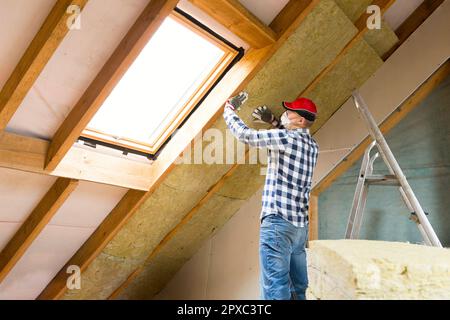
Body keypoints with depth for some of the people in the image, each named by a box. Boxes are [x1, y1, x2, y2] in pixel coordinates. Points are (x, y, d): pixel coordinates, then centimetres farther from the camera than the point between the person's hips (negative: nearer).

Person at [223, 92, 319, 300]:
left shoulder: (286, 137, -8)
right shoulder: (312, 145, 15)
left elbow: (245, 135, -8)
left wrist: (229, 109, 8)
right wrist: (273, 121, 27)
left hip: (278, 221, -9)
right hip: (300, 225, 9)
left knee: (276, 290, -9)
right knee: (298, 289, 11)